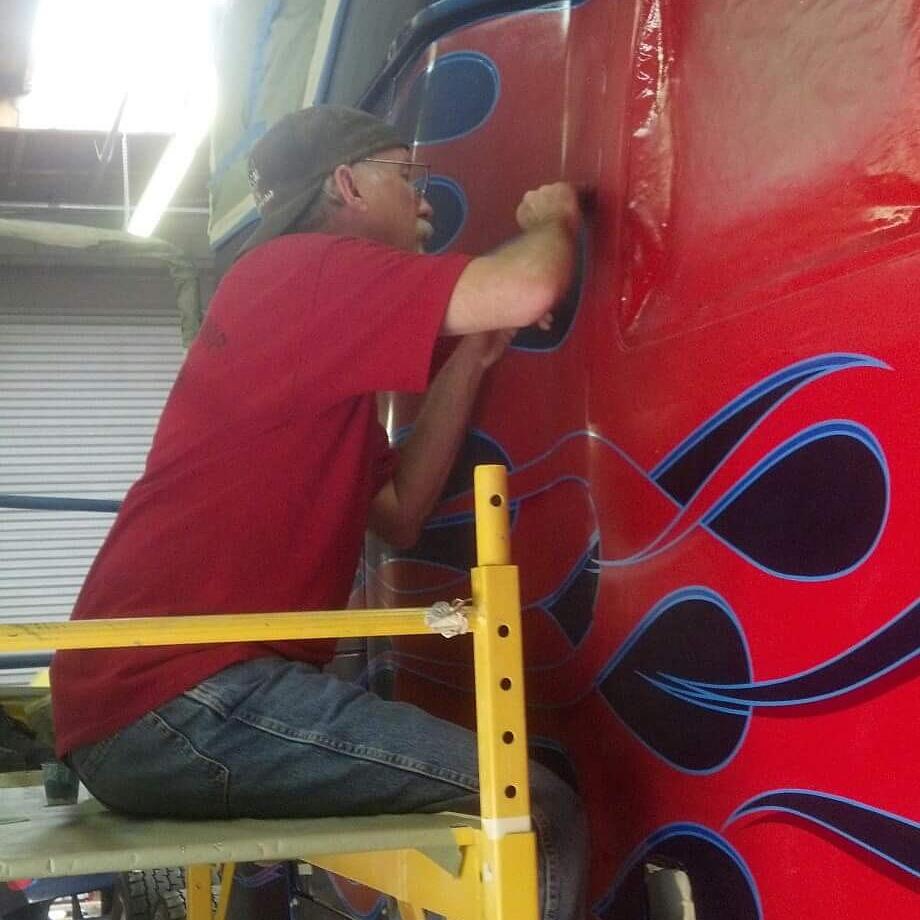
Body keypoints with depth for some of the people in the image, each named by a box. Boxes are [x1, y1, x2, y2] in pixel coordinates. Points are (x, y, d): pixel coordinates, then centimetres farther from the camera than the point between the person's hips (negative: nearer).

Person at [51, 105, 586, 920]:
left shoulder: (325, 347, 24)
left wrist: (471, 358, 16)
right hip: (179, 695, -10)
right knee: (537, 814, -13)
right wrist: (551, 219, 4)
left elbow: (400, 514, 19)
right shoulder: (304, 267, -6)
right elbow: (525, 291, -19)